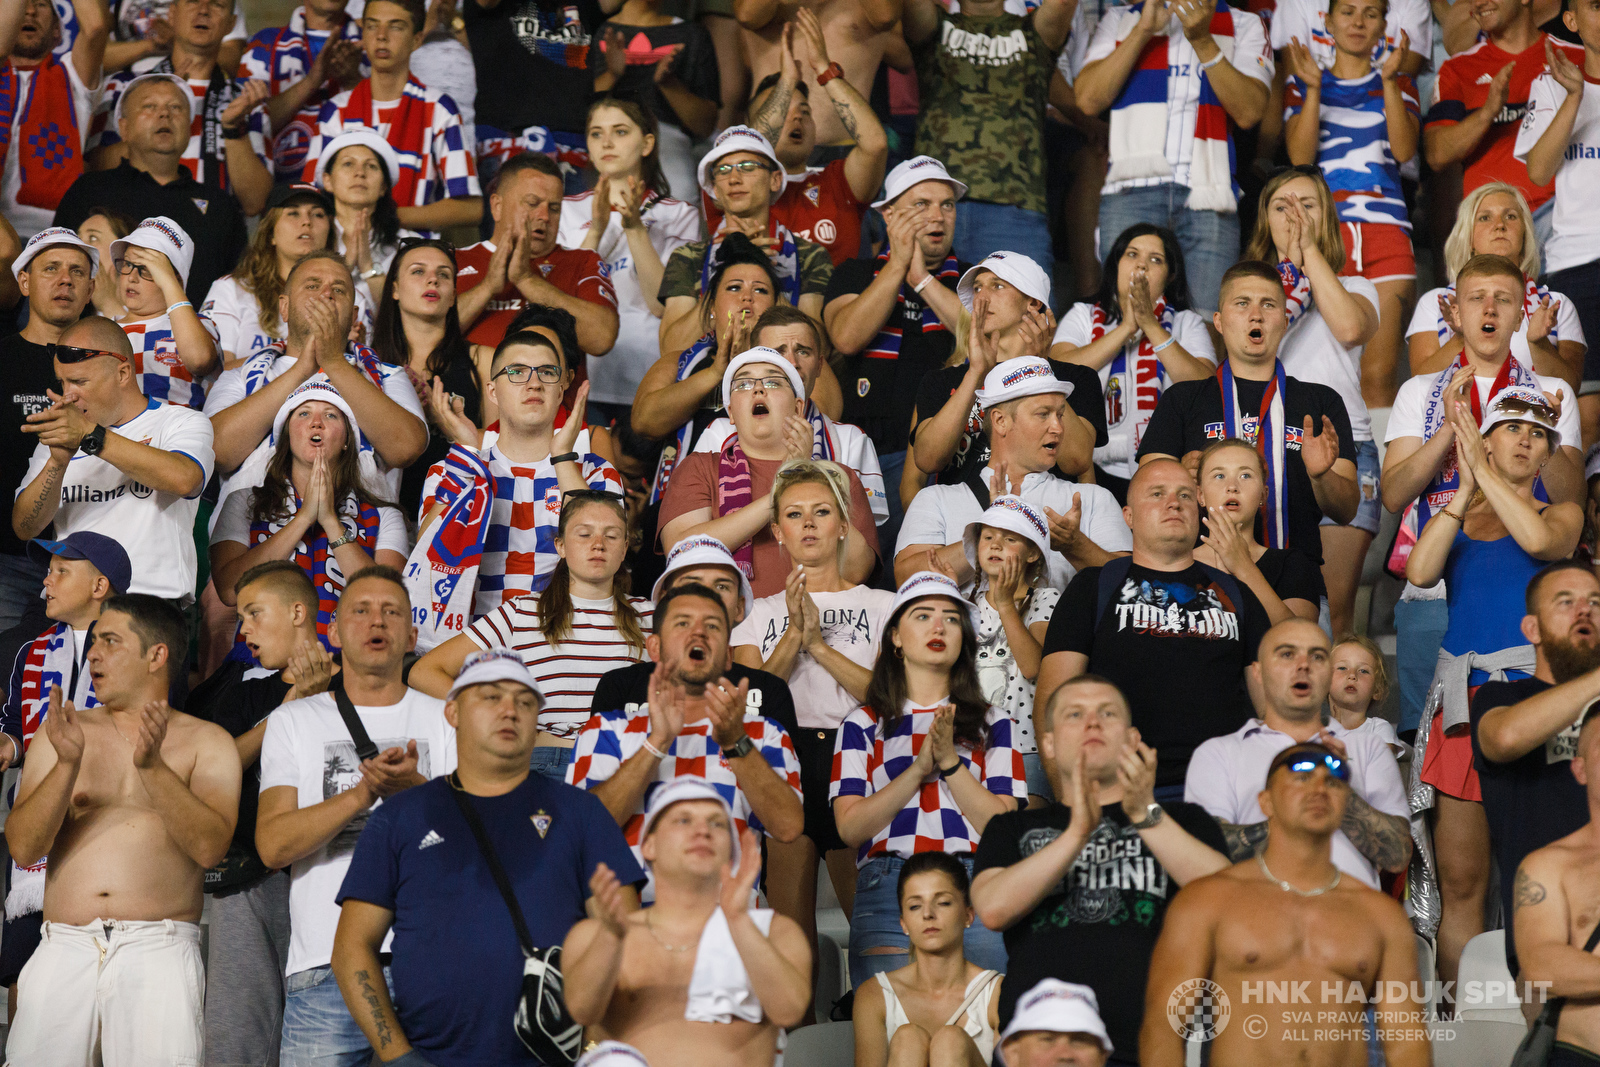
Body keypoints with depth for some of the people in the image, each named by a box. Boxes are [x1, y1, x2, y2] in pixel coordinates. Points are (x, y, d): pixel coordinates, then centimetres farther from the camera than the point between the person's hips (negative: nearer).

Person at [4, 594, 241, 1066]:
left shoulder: (207, 742, 8)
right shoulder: (63, 733, 13)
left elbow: (210, 847, -7)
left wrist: (153, 766, -17)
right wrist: (67, 765, -11)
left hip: (157, 953, -2)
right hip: (63, 950, 2)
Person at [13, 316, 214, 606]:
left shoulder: (183, 423, 7)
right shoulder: (59, 434, 20)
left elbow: (183, 479, -17)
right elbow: (25, 528, 9)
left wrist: (90, 435, -21)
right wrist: (58, 462, -9)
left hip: (153, 597, -4)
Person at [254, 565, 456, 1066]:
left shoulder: (446, 720, 14)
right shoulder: (293, 720, 12)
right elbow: (272, 845, 0)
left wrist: (415, 788, -16)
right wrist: (363, 793, -14)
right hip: (324, 966, 0)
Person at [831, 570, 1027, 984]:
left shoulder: (992, 724, 17)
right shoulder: (863, 724, 15)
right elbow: (850, 827, 2)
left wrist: (950, 761, -5)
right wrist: (920, 768, -5)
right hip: (888, 886, -1)